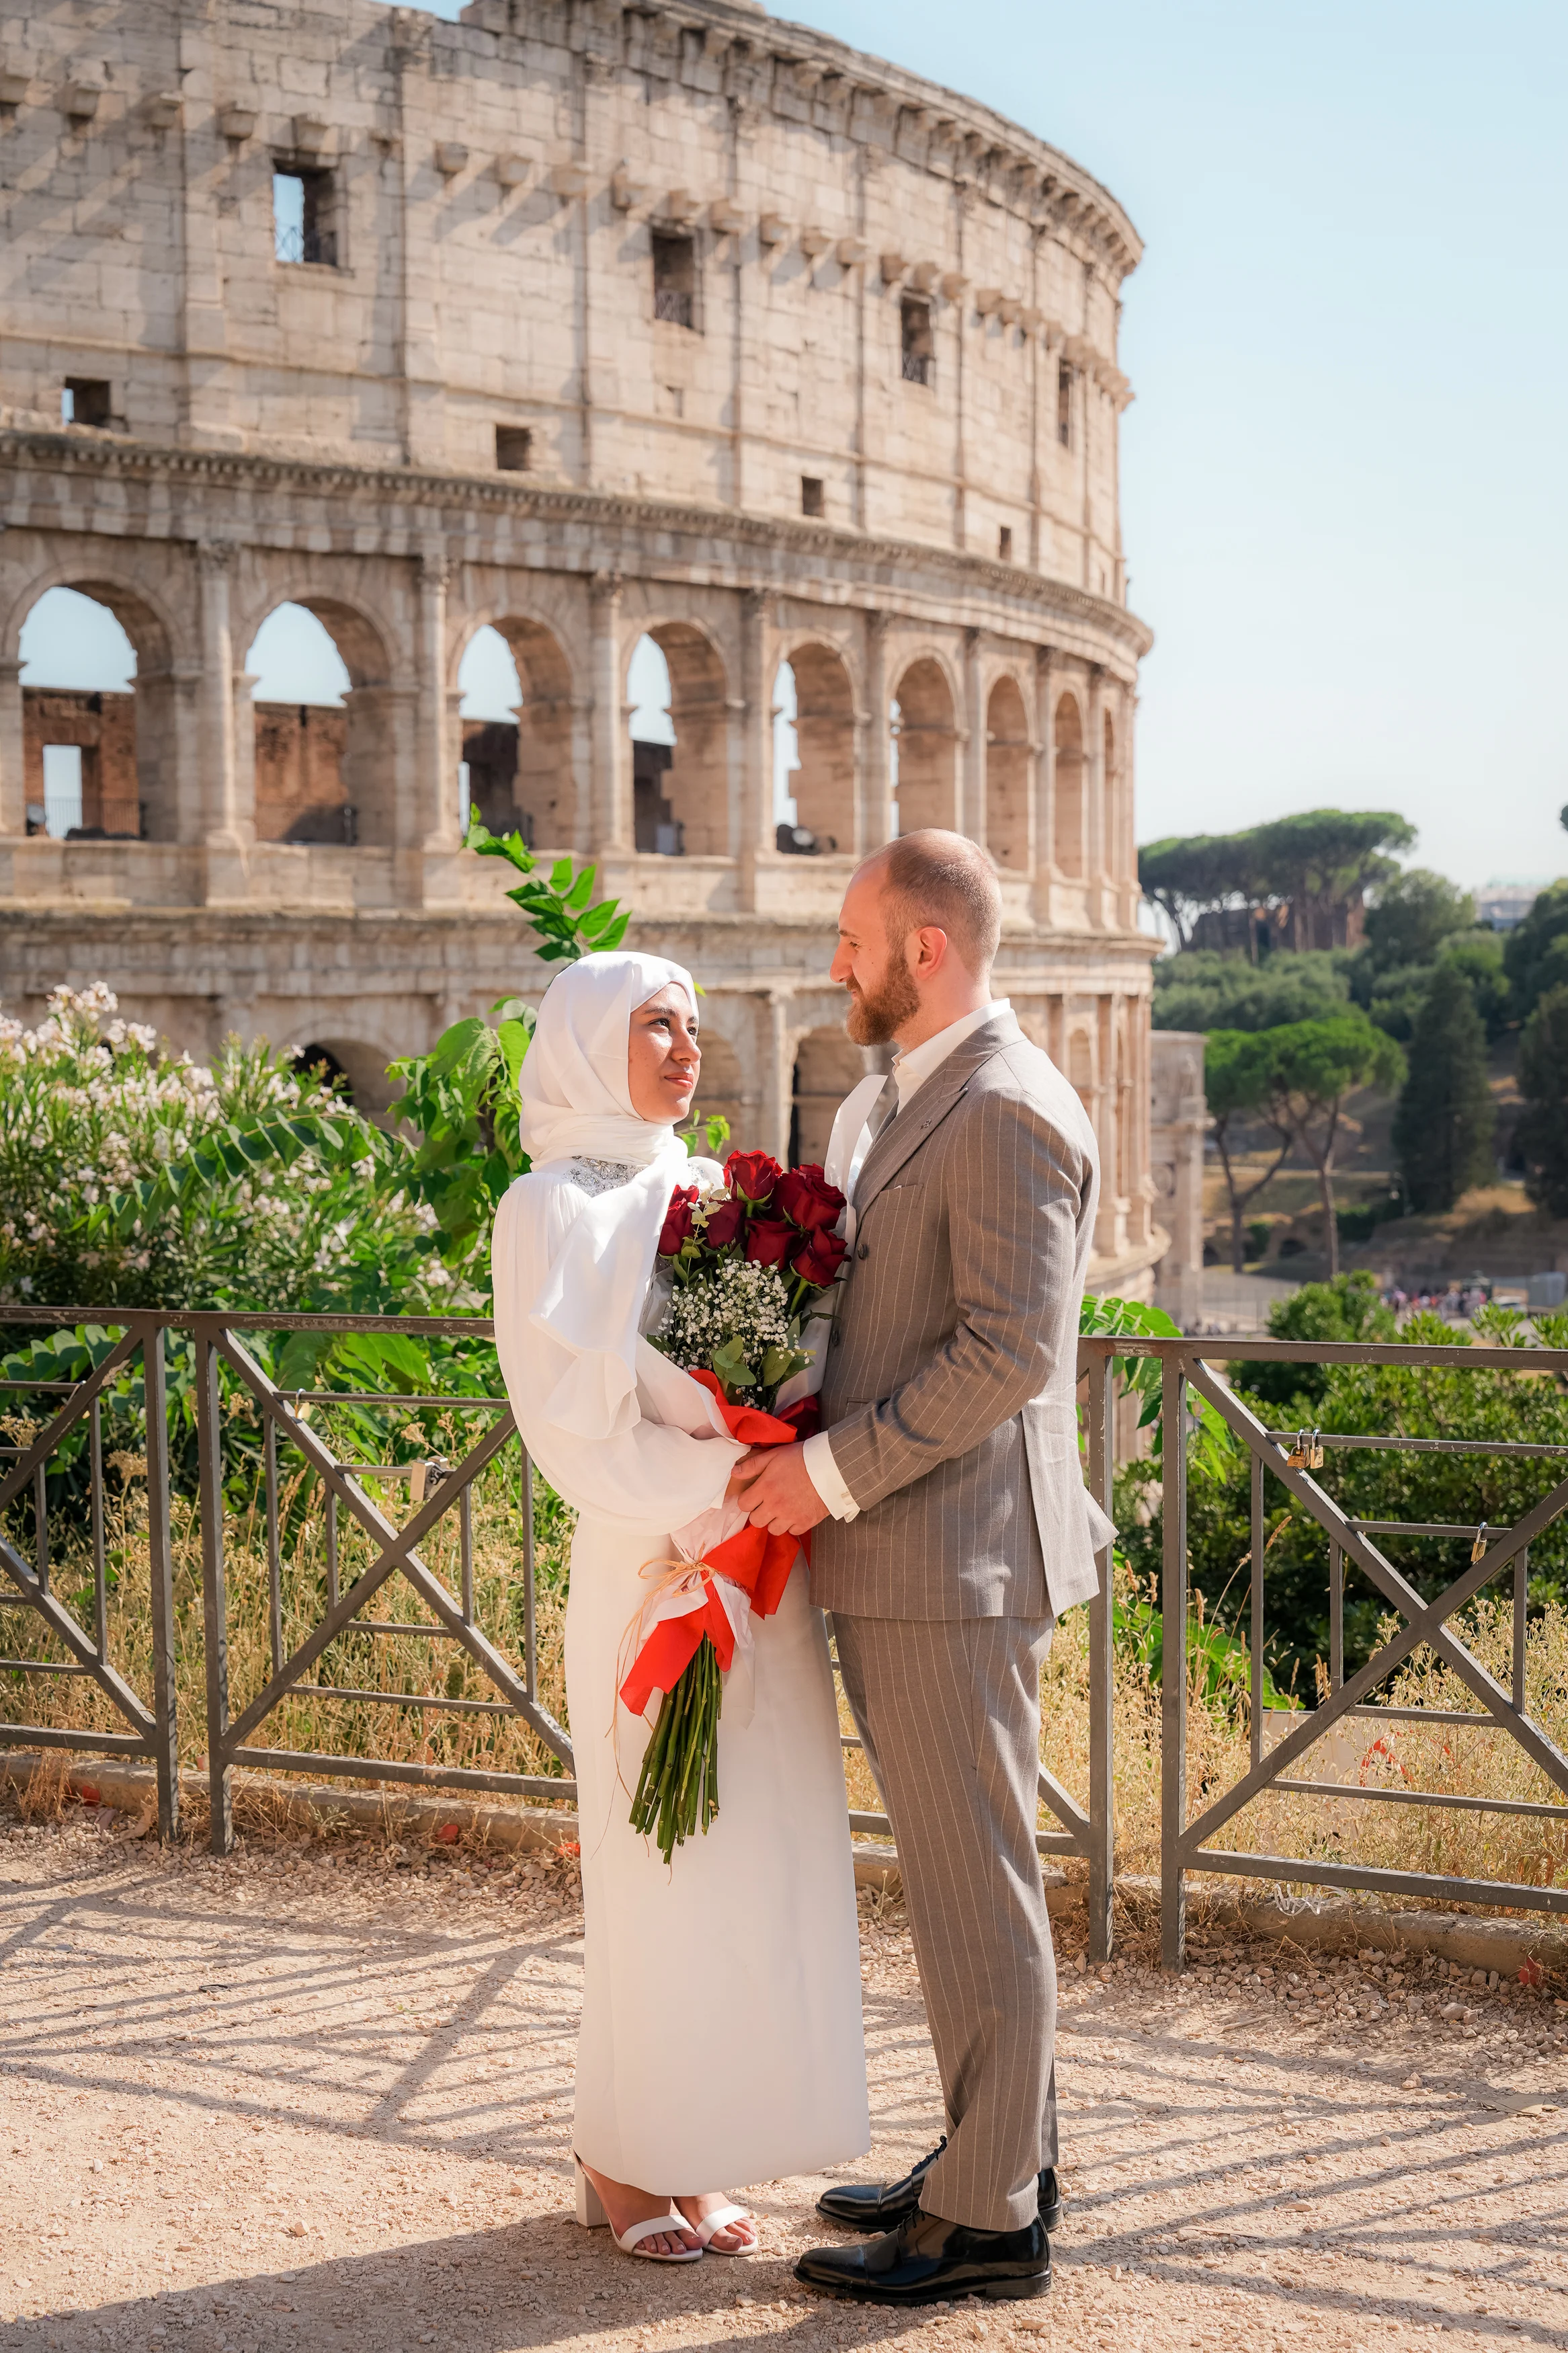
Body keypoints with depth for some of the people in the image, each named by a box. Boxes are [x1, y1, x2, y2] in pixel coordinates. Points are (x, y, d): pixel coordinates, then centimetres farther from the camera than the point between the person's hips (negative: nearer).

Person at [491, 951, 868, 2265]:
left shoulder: (715, 1190, 13)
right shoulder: (553, 1211, -6)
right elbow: (580, 1430, -12)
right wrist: (737, 1473, -16)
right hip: (654, 1575, -6)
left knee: (756, 1859, 9)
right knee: (665, 1868, 1)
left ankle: (686, 2146, 21)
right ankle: (626, 2162, 18)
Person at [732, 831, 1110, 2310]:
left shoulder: (1009, 1111, -16)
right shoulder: (886, 1105, 16)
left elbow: (1009, 1349, -22)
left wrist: (831, 1471, -18)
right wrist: (799, 1449, 7)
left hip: (953, 1561, -10)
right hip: (897, 1560, 10)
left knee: (974, 1886, 0)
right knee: (959, 1872, 18)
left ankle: (988, 2222, 12)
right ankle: (1007, 2155, 31)